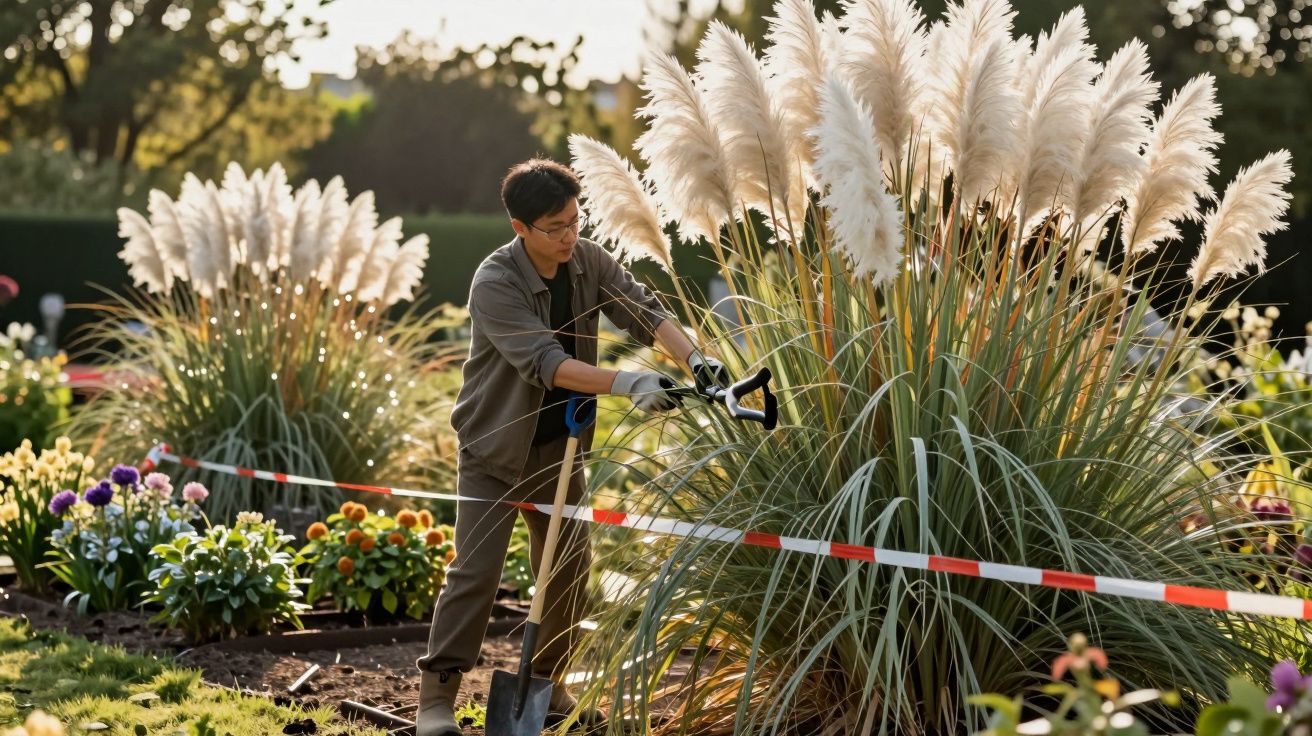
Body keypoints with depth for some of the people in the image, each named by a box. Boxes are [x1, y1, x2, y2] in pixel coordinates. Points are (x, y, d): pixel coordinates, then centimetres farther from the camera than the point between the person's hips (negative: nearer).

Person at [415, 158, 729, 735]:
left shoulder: (588, 261, -6)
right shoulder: (494, 283, -25)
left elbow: (642, 309, -11)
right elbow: (545, 362, -33)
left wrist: (694, 358, -29)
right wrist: (626, 383, -42)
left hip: (558, 443, 6)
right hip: (495, 447, -6)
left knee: (569, 566, 9)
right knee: (476, 569, -10)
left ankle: (547, 684, 24)